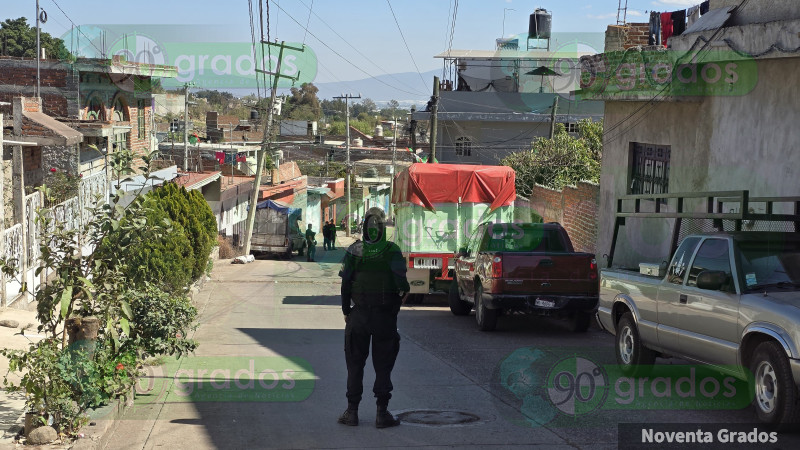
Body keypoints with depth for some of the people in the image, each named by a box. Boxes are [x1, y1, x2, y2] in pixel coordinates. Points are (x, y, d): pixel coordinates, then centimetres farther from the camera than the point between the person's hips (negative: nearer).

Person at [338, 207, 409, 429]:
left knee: (355, 364, 11)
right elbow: (401, 280, -16)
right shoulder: (392, 250, -7)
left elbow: (346, 284, -4)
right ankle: (382, 412, 6)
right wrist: (403, 292, 6)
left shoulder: (354, 251, -3)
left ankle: (352, 411, 12)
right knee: (383, 365, 7)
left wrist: (346, 311, 6)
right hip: (385, 316, -1)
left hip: (359, 315, 1)